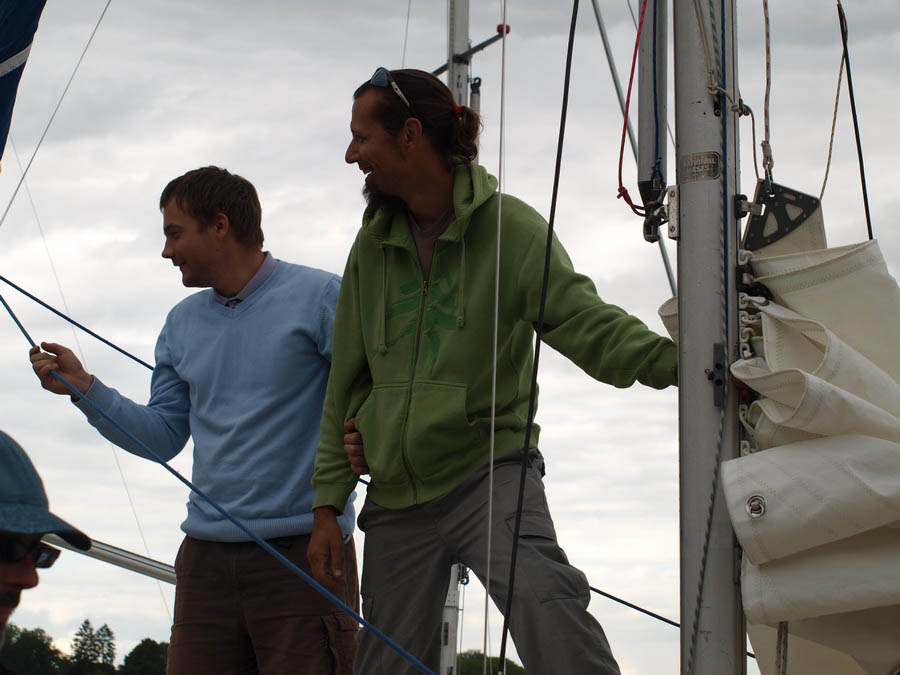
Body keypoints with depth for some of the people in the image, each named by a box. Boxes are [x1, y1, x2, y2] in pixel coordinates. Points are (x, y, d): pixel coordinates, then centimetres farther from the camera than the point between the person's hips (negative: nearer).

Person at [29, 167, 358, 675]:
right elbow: (163, 436, 17)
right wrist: (83, 388, 6)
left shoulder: (318, 296, -1)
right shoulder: (183, 323, 18)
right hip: (206, 557, 6)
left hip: (304, 553, -5)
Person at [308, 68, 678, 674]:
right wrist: (328, 504, 11)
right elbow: (347, 384, 14)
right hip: (395, 499, 5)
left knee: (545, 601, -32)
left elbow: (584, 322, -16)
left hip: (488, 472, -5)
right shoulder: (373, 248, 10)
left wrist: (673, 359, -35)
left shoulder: (509, 227, -4)